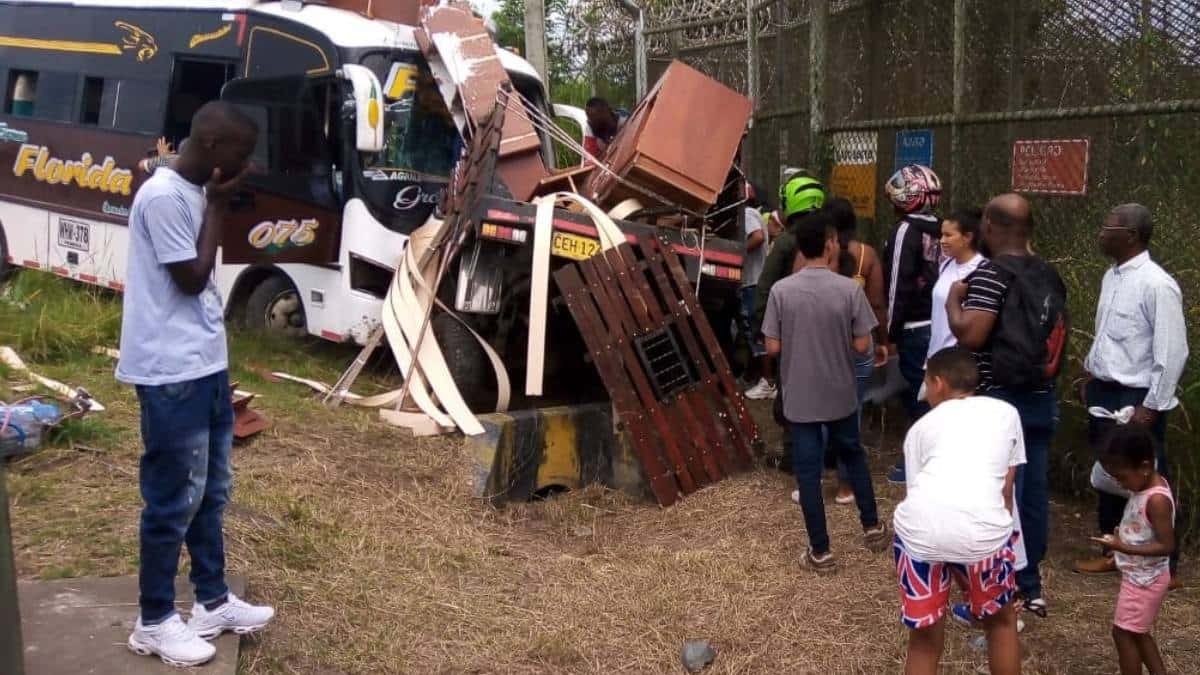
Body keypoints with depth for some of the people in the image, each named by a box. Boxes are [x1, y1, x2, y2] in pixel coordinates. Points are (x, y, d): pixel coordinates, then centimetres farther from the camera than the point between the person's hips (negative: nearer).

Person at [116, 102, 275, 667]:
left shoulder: (194, 192, 11)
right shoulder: (163, 196, -18)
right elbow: (192, 278, -16)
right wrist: (218, 205, -12)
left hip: (206, 365, 10)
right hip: (172, 373, -10)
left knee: (211, 492, 17)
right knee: (174, 499, 1)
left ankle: (213, 602, 30)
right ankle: (154, 622, 16)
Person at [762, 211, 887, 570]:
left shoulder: (781, 291, -12)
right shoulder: (849, 289, -13)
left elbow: (773, 347, -8)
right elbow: (861, 345, -9)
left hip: (799, 396, -1)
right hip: (840, 394, 1)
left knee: (807, 469, 7)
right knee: (853, 455, 24)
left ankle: (820, 551, 13)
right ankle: (872, 527, 36)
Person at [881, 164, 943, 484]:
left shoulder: (906, 230, -15)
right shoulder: (938, 228, 8)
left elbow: (899, 284, -17)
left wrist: (891, 330, -12)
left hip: (915, 327, -8)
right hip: (938, 322, 8)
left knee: (917, 393, 0)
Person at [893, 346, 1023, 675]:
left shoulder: (921, 427, 26)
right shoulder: (1006, 412, 27)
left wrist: (953, 568, 41)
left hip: (919, 527, 1)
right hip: (981, 528, 0)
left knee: (924, 637, 22)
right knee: (1000, 620, 28)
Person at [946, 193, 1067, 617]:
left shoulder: (991, 272, -15)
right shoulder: (1048, 275, 9)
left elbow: (969, 335, -21)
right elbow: (1057, 334, 15)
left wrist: (954, 300, -5)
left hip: (1000, 401, -7)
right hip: (1041, 399, 7)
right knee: (1033, 492, 13)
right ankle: (1029, 587, 25)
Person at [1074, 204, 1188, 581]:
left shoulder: (1156, 285, -19)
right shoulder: (1111, 277, 7)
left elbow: (1172, 352, -19)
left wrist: (1152, 407, -18)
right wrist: (1090, 372, 16)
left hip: (1135, 398, -8)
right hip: (1104, 393, 8)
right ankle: (1114, 552, 33)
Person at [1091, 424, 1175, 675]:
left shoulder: (1157, 499, -28)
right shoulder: (1144, 485, 1)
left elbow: (1166, 546, -27)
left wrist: (1123, 547, -30)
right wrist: (1121, 536, 2)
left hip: (1145, 579, -9)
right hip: (1138, 576, 9)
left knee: (1124, 633, 1)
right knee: (1137, 633, 20)